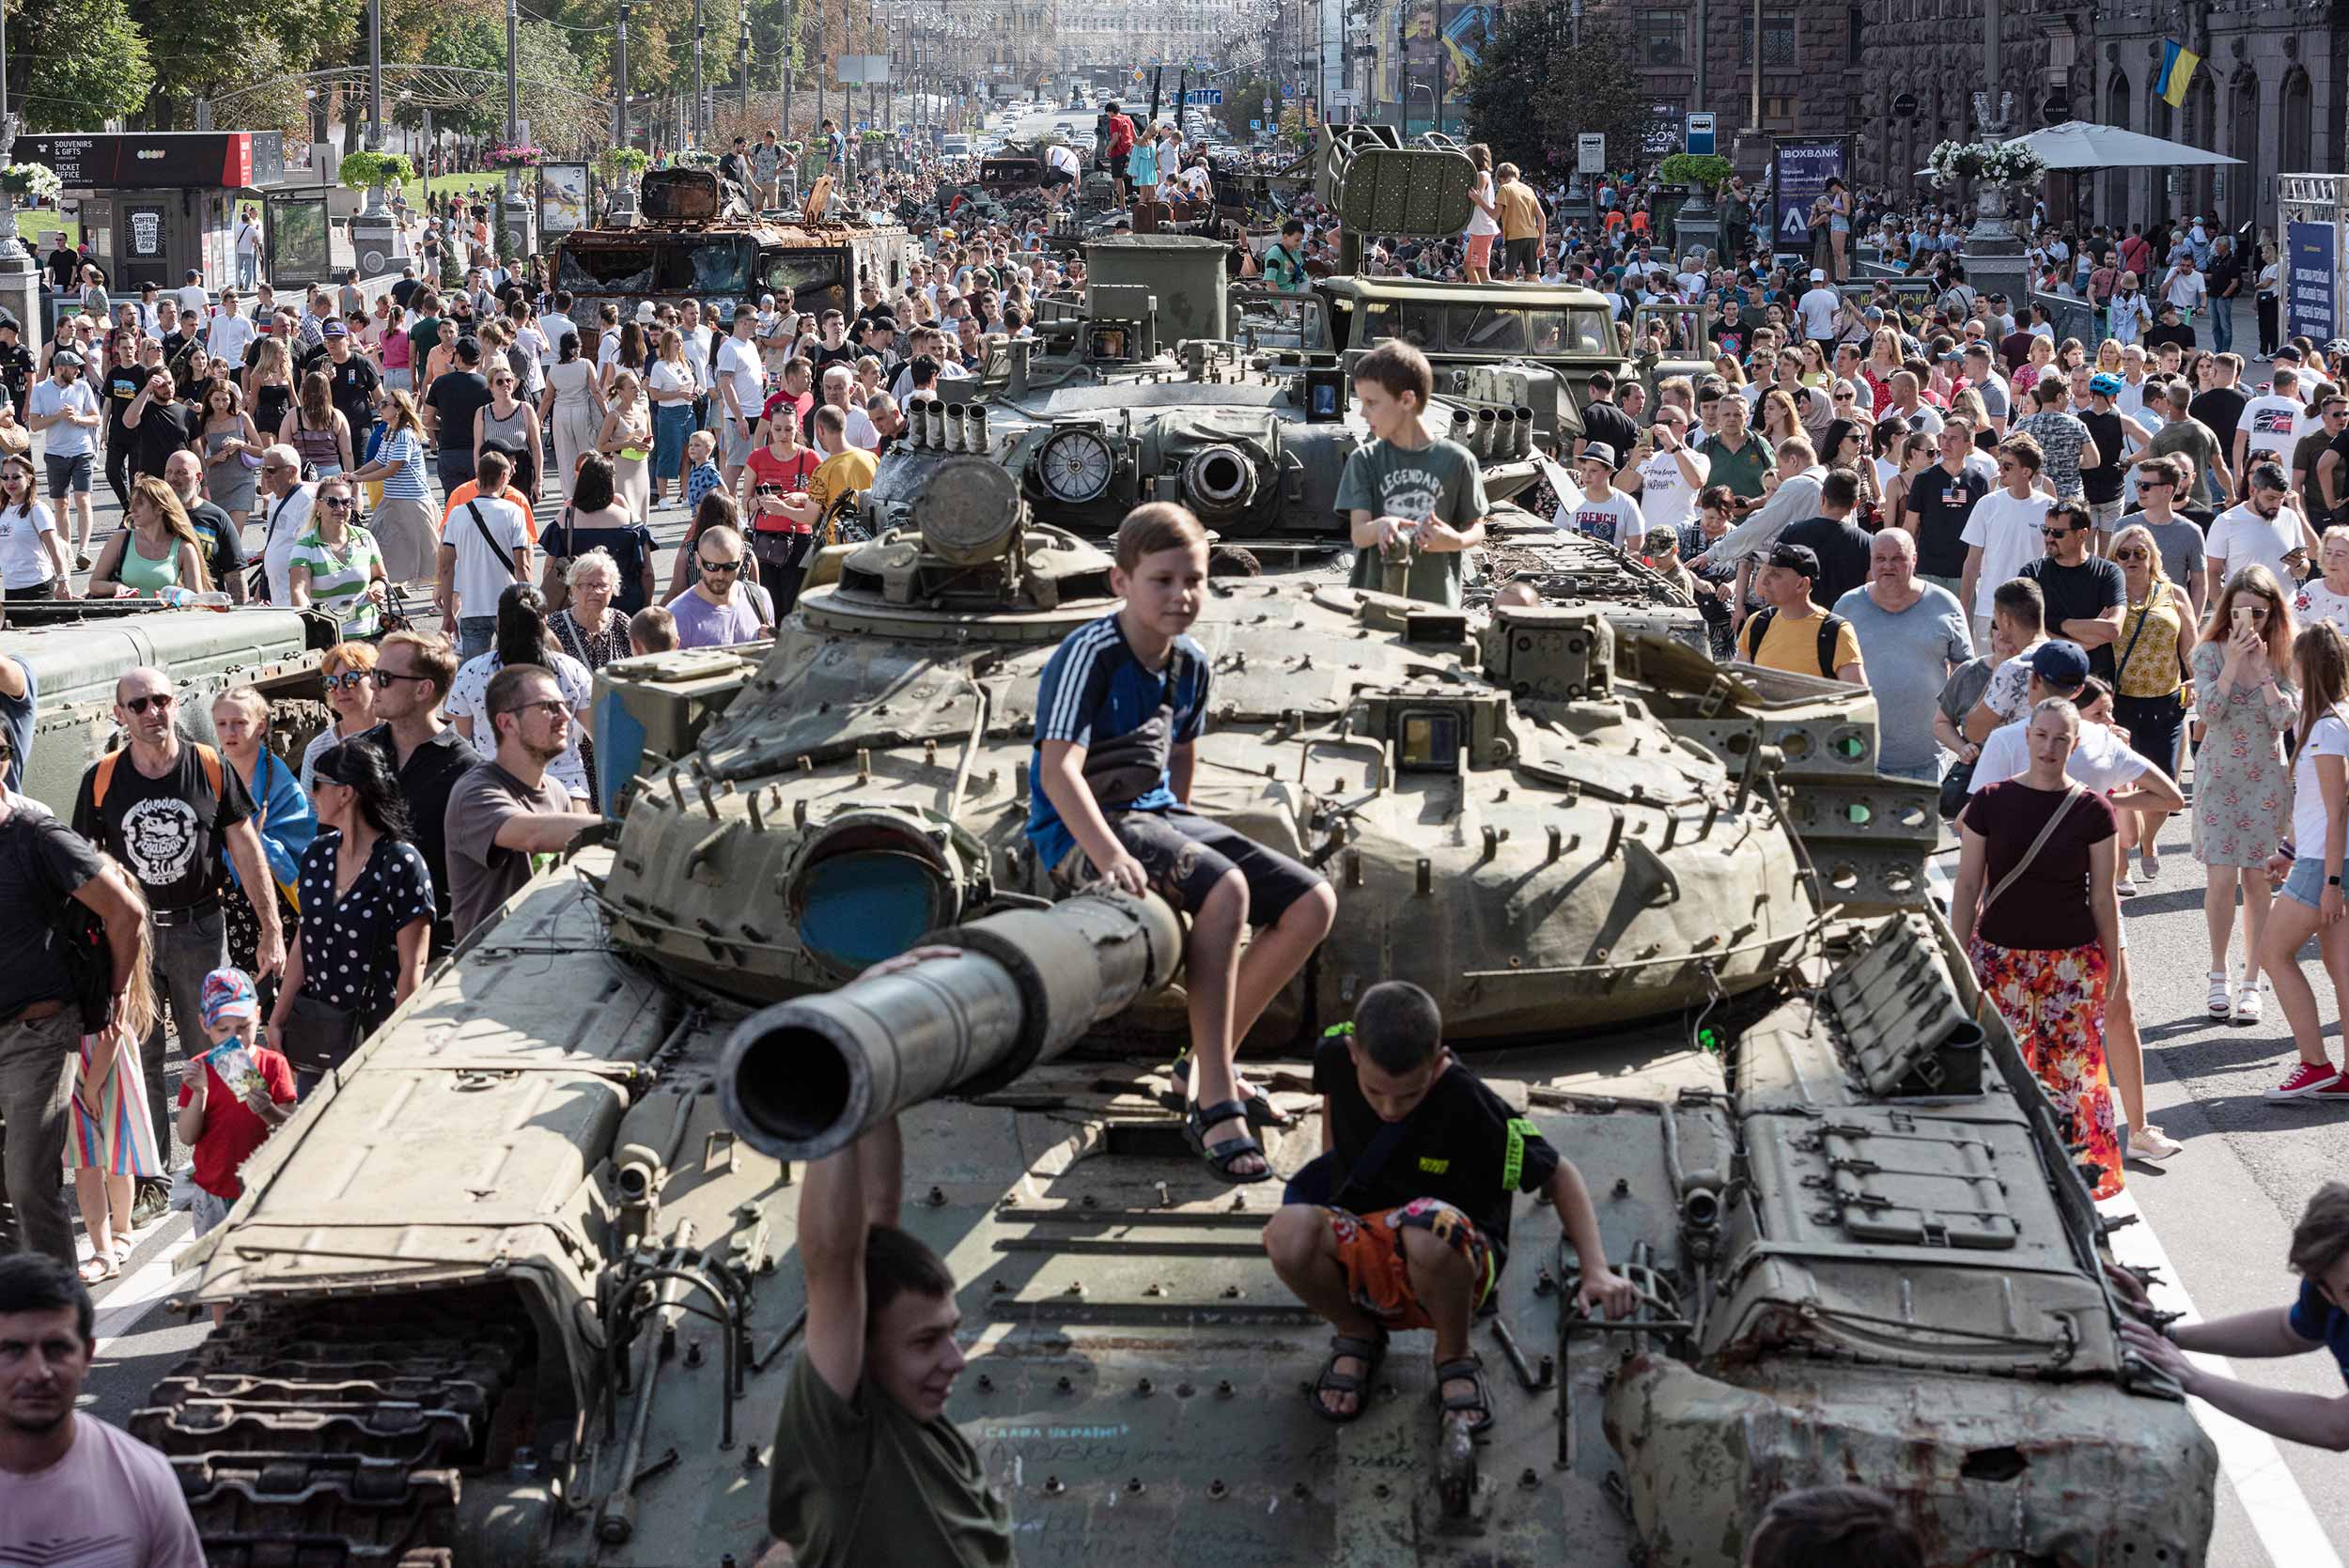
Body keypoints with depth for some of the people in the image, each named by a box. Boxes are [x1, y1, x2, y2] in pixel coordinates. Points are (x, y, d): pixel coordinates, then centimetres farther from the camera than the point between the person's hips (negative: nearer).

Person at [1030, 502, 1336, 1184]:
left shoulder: (1190, 665, 8)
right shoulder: (1091, 655, -17)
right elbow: (1058, 769, -28)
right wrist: (1109, 854, -41)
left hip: (1158, 817, 8)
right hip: (1083, 830, -8)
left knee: (1312, 903, -6)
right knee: (1226, 889, -34)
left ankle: (1212, 1061, 1)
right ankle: (1214, 1102, -32)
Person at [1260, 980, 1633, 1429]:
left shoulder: (1468, 1105, -22)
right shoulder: (1335, 1056, -11)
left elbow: (1558, 1175, -10)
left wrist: (1596, 1271, -20)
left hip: (1450, 1264, -3)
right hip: (1361, 1256, 3)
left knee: (1429, 1230, -42)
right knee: (1288, 1232, -33)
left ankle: (1454, 1358, -8)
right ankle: (1357, 1335, 2)